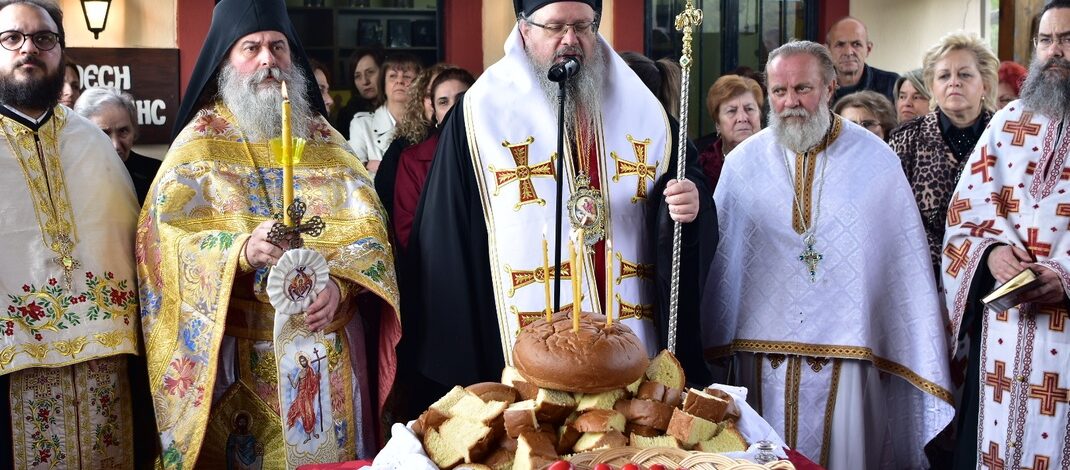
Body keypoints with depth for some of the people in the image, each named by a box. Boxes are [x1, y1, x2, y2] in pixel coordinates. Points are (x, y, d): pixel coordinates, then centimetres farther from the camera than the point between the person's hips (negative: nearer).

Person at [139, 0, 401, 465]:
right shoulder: (200, 141, 2)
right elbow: (164, 233, -10)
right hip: (237, 349, -2)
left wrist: (339, 284, -20)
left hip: (326, 346, 3)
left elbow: (367, 227, 0)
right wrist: (241, 250, -29)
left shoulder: (323, 139, 9)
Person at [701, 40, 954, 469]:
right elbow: (717, 253, 7)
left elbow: (908, 263, 0)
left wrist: (915, 357, -2)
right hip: (761, 349, 2)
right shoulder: (743, 163, 4)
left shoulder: (875, 160, -1)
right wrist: (716, 347, 7)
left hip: (847, 351, -1)